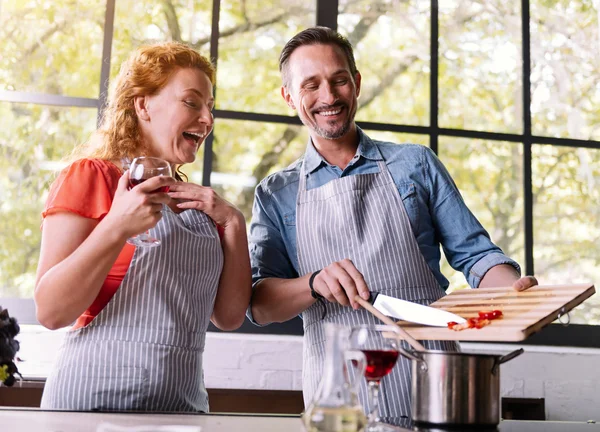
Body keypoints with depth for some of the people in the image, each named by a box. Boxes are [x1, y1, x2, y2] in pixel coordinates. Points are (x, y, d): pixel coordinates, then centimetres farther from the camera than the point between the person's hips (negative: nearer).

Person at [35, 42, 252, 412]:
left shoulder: (198, 204, 11)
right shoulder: (92, 176, -7)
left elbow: (229, 317, 5)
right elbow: (51, 312, -13)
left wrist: (234, 225, -6)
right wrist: (117, 228, -24)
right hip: (96, 399, -6)